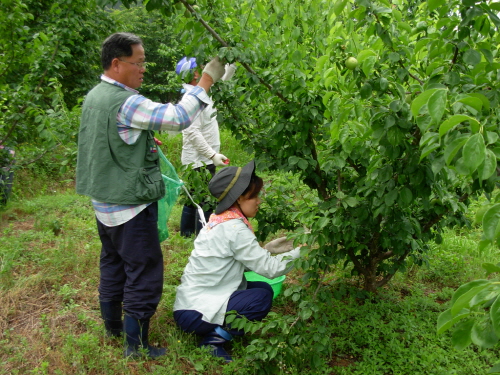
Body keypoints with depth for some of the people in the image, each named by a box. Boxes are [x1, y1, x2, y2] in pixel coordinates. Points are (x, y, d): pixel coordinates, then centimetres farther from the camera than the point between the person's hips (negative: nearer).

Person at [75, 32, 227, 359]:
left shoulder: (95, 96, 6)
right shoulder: (125, 103, -24)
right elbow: (178, 118, -31)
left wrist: (143, 141, 12)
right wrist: (208, 79, -24)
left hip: (106, 201, 10)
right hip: (130, 206, -10)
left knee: (113, 264, 22)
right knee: (144, 273, 2)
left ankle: (113, 324, 39)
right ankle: (137, 346, 14)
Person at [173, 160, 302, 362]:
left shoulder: (219, 219, 6)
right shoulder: (234, 228, -20)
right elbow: (270, 269, -20)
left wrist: (270, 249, 5)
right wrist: (301, 251, -11)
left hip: (190, 302, 9)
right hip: (195, 313, -9)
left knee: (263, 288, 7)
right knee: (262, 298, -14)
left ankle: (215, 331, 5)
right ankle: (215, 338, -9)